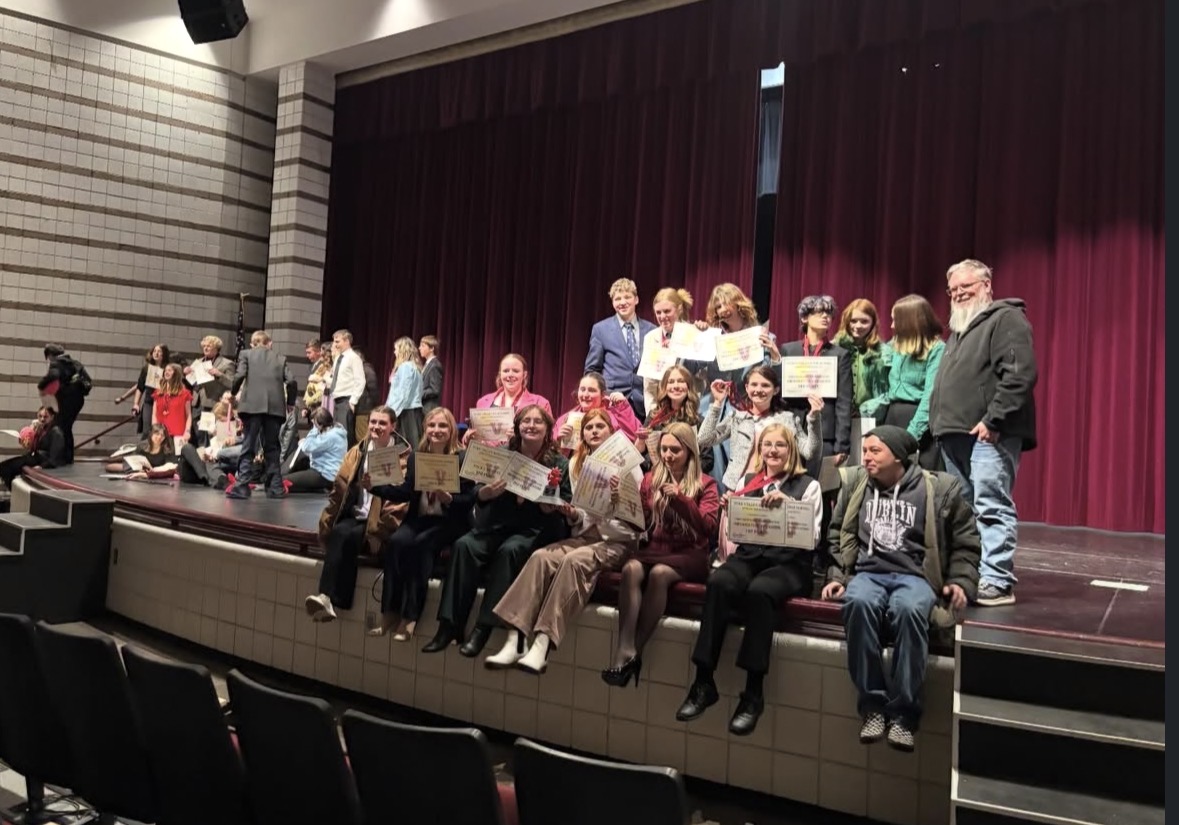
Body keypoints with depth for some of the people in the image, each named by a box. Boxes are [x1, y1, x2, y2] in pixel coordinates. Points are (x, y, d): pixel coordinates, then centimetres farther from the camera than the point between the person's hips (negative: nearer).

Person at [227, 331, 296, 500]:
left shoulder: (246, 354, 13)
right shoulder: (280, 358, 18)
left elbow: (240, 376, -2)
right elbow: (290, 381, 4)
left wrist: (233, 393, 14)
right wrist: (290, 402, 16)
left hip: (253, 405, -1)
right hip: (275, 406, 2)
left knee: (248, 447, 1)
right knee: (272, 447, 9)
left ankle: (241, 486, -5)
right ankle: (275, 487, 7)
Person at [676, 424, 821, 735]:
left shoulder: (808, 486, 10)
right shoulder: (747, 481, 19)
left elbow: (811, 539, -1)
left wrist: (787, 503, -14)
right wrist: (728, 510, -3)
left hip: (789, 563, -3)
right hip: (749, 556, 3)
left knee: (758, 591, -37)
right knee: (718, 582, -32)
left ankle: (754, 692, -28)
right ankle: (704, 681, -26)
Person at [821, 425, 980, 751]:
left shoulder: (938, 489, 6)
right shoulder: (854, 483, 14)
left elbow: (965, 542, 12)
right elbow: (837, 535, 18)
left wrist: (961, 582, 0)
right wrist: (837, 576, 7)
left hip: (914, 575, -2)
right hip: (868, 572, 2)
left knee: (909, 609, -38)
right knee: (858, 603, -35)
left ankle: (903, 713, -27)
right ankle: (873, 705, -24)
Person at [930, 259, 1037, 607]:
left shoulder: (1007, 319, -4)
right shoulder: (958, 328, 26)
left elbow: (1020, 374, -17)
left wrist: (993, 420, -21)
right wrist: (941, 422, 20)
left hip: (988, 434, -9)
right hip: (955, 434, 9)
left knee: (991, 508, -11)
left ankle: (997, 582, -10)